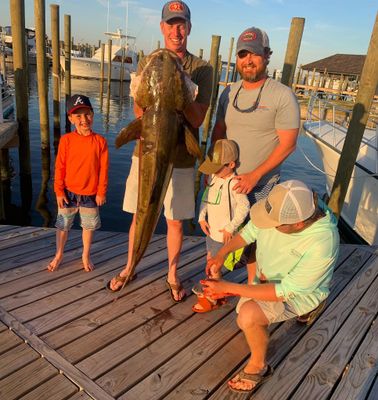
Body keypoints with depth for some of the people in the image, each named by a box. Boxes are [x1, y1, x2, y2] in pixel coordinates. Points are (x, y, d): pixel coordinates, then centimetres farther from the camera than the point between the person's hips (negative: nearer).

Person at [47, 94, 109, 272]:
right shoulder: (66, 140, -10)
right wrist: (59, 191, -6)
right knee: (63, 225, 15)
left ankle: (85, 255, 37)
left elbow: (103, 169, -6)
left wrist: (101, 192, -6)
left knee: (89, 226, 15)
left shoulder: (100, 141, -9)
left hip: (91, 194, 0)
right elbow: (60, 167, -5)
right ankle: (59, 255, 37)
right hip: (69, 192, 0)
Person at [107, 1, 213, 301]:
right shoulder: (147, 64, 4)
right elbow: (139, 111, -5)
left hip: (180, 159, -1)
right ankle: (129, 268, 35)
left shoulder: (202, 69, -3)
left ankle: (172, 275, 31)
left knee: (175, 221, 9)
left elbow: (198, 119, -11)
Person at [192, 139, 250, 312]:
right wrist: (202, 218, 0)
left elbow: (244, 206, -25)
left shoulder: (234, 183, -23)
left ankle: (212, 299, 21)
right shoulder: (214, 177, 1)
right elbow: (205, 197, 10)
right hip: (211, 230, 8)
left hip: (224, 233, -8)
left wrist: (231, 227, -21)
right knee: (210, 261, 21)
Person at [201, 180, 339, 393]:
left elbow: (284, 292, -32)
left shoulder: (322, 245, -40)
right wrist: (222, 253, -20)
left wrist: (227, 287, -33)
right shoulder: (282, 205, -25)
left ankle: (259, 365, 0)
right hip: (265, 274, 6)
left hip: (299, 290, -6)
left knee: (249, 315, -26)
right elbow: (250, 230, -5)